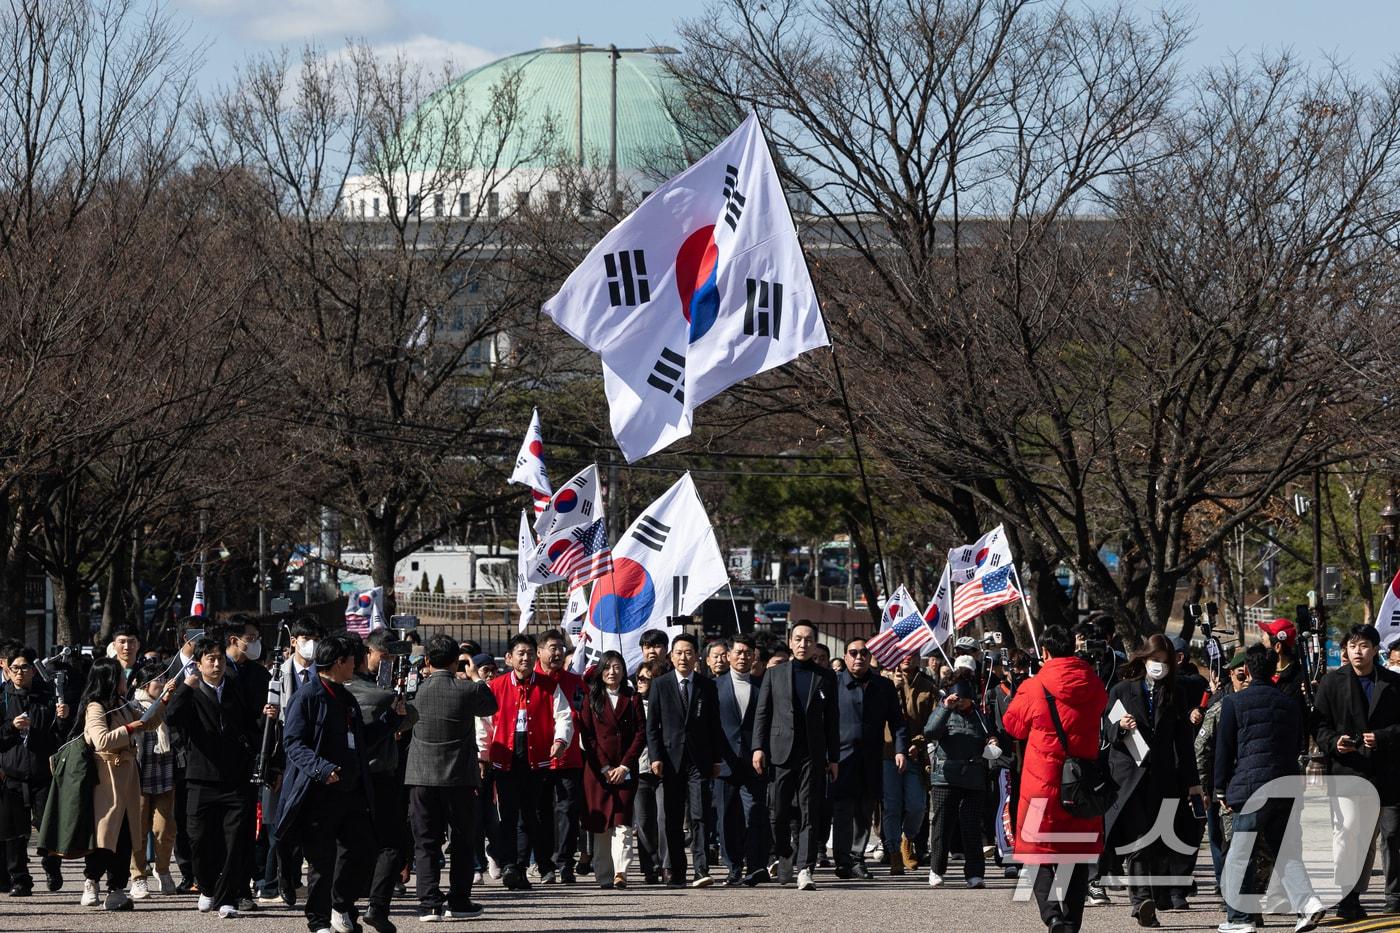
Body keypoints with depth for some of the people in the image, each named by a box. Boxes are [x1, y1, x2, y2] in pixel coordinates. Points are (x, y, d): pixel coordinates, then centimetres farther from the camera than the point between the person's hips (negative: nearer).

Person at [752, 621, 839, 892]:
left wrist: (834, 758, 6)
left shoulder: (825, 677, 11)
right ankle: (784, 857, 25)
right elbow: (762, 713, 8)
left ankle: (805, 870, -11)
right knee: (778, 813, 1)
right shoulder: (774, 675, 10)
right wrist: (759, 747, -3)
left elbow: (832, 719, 11)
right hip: (781, 752, 0)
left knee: (809, 814, -6)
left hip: (813, 755, 0)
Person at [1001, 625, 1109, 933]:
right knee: (1078, 853, 13)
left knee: (1040, 854, 3)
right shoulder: (1094, 687, 0)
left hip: (1043, 783, -3)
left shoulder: (1034, 688, -10)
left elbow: (1012, 725, 5)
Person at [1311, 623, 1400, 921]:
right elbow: (1319, 725, 4)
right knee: (1348, 830, -13)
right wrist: (1334, 742, -15)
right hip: (1346, 770, -1)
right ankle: (1346, 897, -10)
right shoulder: (1332, 683, 6)